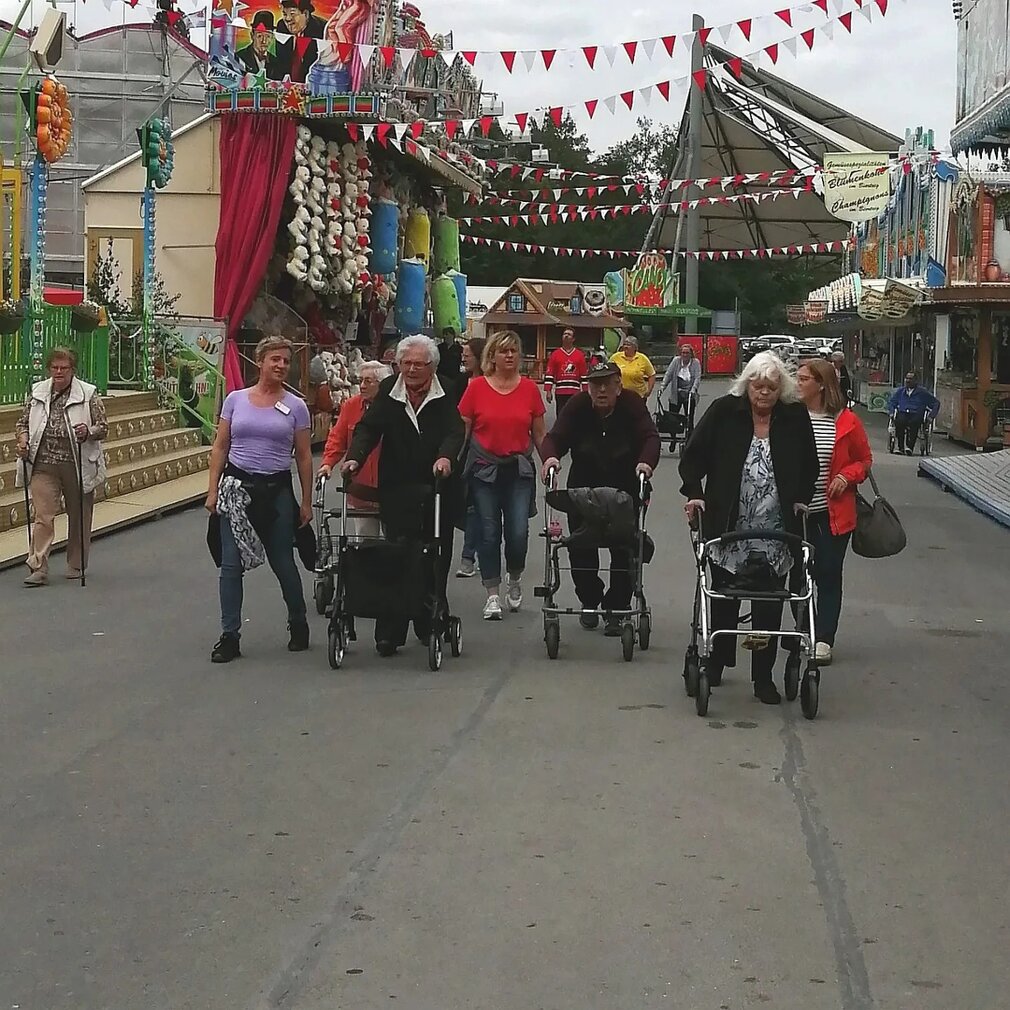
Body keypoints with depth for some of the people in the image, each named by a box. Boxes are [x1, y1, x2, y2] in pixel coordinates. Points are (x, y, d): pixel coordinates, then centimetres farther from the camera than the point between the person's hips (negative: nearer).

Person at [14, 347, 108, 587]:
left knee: (78, 517, 10)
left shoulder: (88, 394, -2)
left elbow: (103, 427, -1)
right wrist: (22, 440, -4)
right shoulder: (37, 392, 7)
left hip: (78, 466, -1)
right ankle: (38, 569, -6)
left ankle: (76, 565, 24)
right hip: (43, 465, 1)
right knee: (43, 516, -5)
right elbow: (22, 422, 15)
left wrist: (88, 432, -21)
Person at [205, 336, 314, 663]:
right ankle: (229, 637, 4)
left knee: (283, 563, 7)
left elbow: (304, 457, 5)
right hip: (237, 488, 1)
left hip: (276, 490, -1)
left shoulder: (295, 406, 2)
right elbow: (220, 447, 7)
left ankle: (298, 625, 28)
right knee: (231, 564, -2)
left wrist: (306, 502, 4)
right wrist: (212, 490, 1)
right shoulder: (236, 399, 4)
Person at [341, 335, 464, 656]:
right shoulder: (389, 391, 2)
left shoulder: (446, 395, -2)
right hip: (397, 490, 0)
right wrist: (354, 457, -21)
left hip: (437, 488, 0)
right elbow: (368, 428, -3)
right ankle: (389, 632, -5)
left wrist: (446, 456, -33)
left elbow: (455, 431, -12)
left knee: (436, 558, 7)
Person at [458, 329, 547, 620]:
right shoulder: (477, 387, -2)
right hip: (484, 470, -1)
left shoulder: (529, 388, 2)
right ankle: (493, 595, 11)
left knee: (518, 533, -6)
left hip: (519, 469, 1)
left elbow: (539, 433, 9)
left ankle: (515, 579, 23)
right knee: (489, 533, 1)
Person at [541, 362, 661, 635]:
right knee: (581, 548, 3)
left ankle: (617, 608, 13)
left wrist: (646, 461, -41)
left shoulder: (632, 403, -12)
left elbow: (650, 437, -20)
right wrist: (551, 456, -40)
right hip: (584, 488, 1)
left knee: (624, 550, 0)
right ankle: (589, 601, 26)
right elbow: (556, 436, -17)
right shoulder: (578, 405, -10)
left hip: (624, 489, -1)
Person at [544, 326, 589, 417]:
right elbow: (549, 374, 4)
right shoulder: (555, 354, 6)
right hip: (560, 392, 0)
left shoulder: (579, 355, 8)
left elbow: (584, 375, 8)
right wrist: (548, 391, -2)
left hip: (575, 393, 0)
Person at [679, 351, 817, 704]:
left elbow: (809, 467, 14)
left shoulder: (795, 417, 2)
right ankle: (717, 662, 28)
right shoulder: (724, 411, -3)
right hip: (727, 528, -1)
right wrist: (694, 493, -11)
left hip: (776, 533, 1)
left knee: (769, 605, 3)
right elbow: (693, 456, 1)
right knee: (723, 599, 9)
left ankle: (763, 676, 12)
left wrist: (800, 500, 2)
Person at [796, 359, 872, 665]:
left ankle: (824, 640, 6)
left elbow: (864, 460, 7)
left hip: (833, 513, -1)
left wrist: (847, 476, -11)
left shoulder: (846, 421, -5)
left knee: (829, 574, 2)